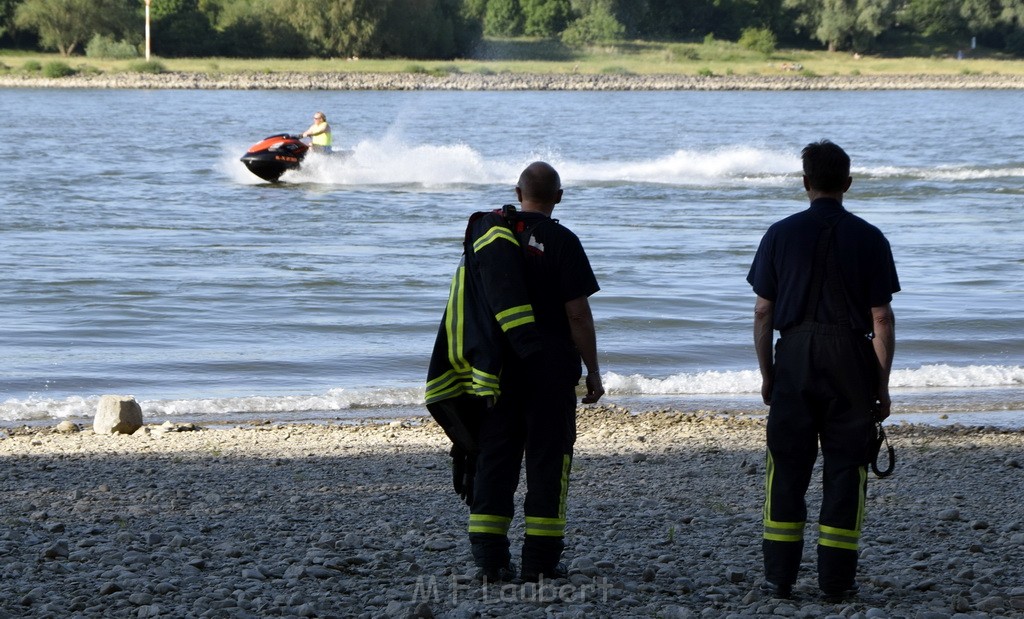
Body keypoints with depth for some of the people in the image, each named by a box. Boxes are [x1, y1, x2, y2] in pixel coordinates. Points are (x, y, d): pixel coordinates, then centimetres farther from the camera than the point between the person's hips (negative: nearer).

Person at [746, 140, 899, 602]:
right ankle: (836, 579, 3)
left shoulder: (781, 234, 2)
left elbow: (763, 312, 2)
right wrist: (882, 386, 5)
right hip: (851, 361, -1)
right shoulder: (868, 239, -1)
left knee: (787, 467, 7)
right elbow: (882, 318, -2)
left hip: (795, 357, 1)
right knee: (844, 468, 4)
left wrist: (766, 374, 11)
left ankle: (779, 577, 7)